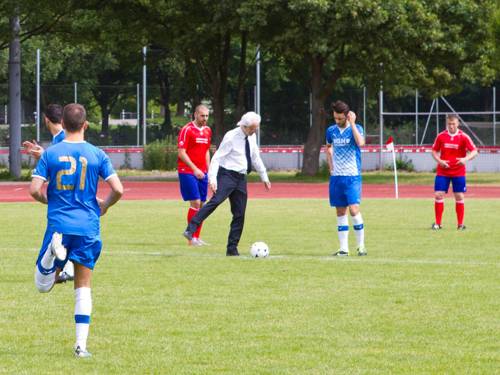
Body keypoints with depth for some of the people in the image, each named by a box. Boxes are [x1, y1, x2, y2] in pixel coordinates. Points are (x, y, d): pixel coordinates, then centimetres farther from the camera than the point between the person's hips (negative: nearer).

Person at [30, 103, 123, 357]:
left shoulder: (50, 154, 0)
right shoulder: (97, 155, 0)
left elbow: (35, 190, -6)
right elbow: (118, 189, -5)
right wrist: (104, 205, 16)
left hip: (58, 225, -1)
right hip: (88, 228, 1)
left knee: (42, 286, 7)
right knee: (83, 287, 9)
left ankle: (53, 249, -25)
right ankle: (81, 344, 2)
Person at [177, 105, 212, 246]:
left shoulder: (207, 131, 12)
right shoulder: (187, 130, -9)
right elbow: (181, 152, -13)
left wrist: (209, 169, 14)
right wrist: (195, 169, -19)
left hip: (202, 172, 7)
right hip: (187, 171, -7)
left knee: (202, 204, 4)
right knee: (195, 202, -13)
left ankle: (197, 237, 10)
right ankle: (191, 238, -7)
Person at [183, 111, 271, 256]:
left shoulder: (252, 137, 11)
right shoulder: (231, 137, -10)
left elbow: (256, 158, 25)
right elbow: (217, 157, -14)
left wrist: (264, 177, 28)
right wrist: (212, 178, -25)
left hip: (241, 178, 7)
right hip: (227, 175, -7)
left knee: (239, 214, 3)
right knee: (215, 201, -29)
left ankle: (232, 248, 10)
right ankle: (190, 230, -37)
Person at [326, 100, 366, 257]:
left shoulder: (356, 128, -6)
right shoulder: (331, 130, 7)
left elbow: (360, 143, -27)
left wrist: (352, 124, -23)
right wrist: (330, 166, 13)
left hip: (352, 176, -5)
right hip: (336, 176, 5)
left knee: (353, 209, -15)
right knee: (340, 212, 6)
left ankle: (361, 246, -3)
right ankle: (344, 248, 10)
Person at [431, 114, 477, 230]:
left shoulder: (463, 137, -7)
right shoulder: (441, 136, -1)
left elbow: (474, 151, -11)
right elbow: (434, 151, 8)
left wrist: (466, 159, -30)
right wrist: (439, 160, -12)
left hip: (458, 172, -1)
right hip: (442, 171, 1)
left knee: (459, 197, 0)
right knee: (438, 195, -6)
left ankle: (460, 224, 11)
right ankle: (437, 224, 3)